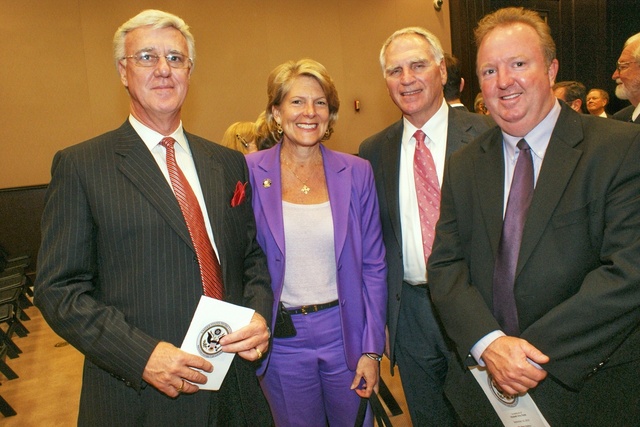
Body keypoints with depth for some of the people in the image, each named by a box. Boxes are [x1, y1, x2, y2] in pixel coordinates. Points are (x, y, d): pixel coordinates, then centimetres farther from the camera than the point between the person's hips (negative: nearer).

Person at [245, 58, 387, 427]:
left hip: (344, 331, 1)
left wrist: (372, 349, -3)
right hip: (282, 340, -1)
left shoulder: (356, 173, -3)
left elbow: (373, 267, -1)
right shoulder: (249, 172, -7)